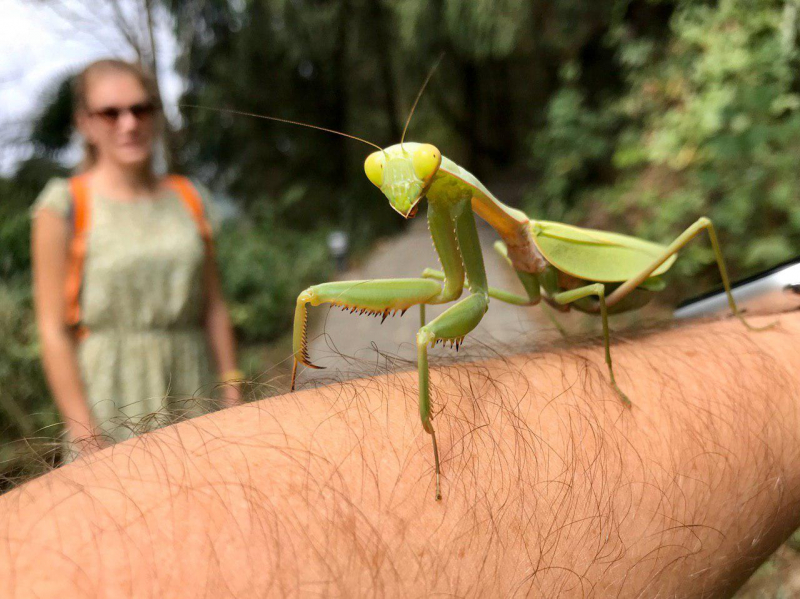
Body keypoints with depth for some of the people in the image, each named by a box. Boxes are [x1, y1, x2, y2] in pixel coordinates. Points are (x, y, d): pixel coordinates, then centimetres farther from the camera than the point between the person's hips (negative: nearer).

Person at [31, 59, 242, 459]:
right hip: (110, 395, -3)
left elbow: (214, 307, 11)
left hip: (192, 387, 3)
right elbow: (53, 329, -6)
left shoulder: (191, 199, 10)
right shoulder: (64, 206, -2)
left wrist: (232, 393, 7)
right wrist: (83, 427, -11)